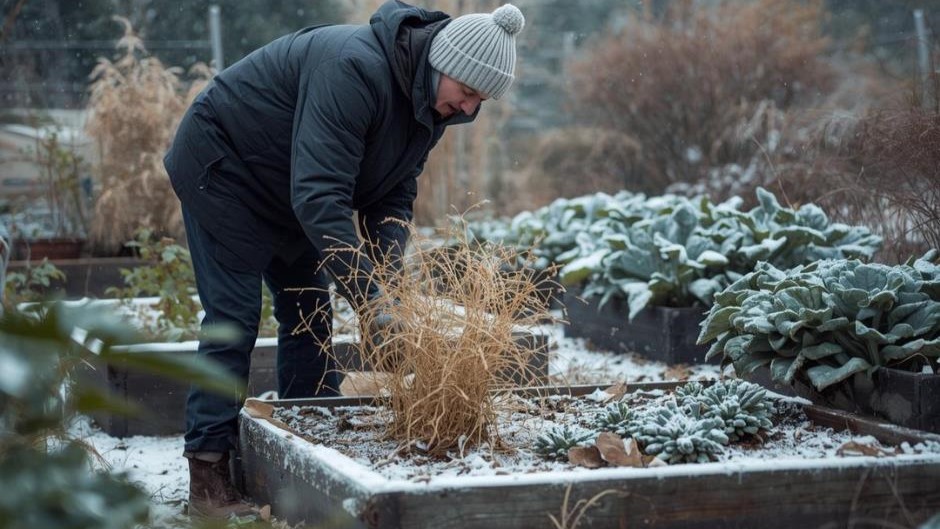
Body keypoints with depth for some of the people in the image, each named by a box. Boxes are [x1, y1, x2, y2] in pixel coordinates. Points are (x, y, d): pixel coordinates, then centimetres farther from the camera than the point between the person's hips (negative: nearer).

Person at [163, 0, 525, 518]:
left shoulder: (430, 102, -7)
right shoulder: (355, 68, -37)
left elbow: (397, 192, -2)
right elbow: (319, 195, -42)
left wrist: (390, 259, -22)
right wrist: (368, 295, -43)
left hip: (286, 194, 9)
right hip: (223, 170, -9)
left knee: (309, 313, 7)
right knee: (234, 316, -11)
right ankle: (207, 474, -7)